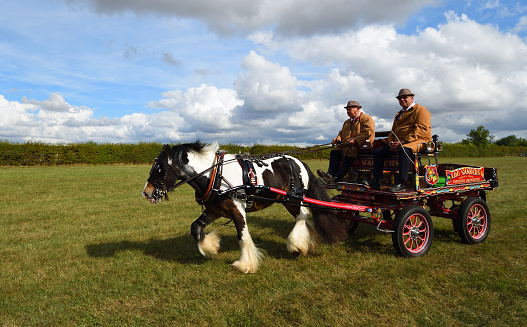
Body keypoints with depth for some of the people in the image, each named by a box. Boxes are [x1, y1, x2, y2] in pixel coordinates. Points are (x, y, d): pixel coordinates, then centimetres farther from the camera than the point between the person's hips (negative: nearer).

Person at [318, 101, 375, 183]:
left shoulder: (366, 119, 5)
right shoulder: (347, 122, 31)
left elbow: (369, 132, -10)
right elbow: (341, 133, 30)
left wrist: (355, 139, -20)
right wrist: (337, 139, 5)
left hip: (360, 145, -7)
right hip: (345, 145, 8)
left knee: (348, 155, -33)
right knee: (334, 152, -19)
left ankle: (336, 178, -44)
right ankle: (330, 174, -34)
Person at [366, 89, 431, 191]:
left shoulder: (421, 110, -1)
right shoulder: (399, 114, 25)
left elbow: (421, 130, -14)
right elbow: (393, 131, 24)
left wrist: (403, 142, -21)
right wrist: (391, 142, -1)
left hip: (417, 141, -8)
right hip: (399, 143, 8)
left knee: (404, 150, -40)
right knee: (378, 151, -7)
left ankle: (401, 183, -38)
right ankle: (376, 181, -13)